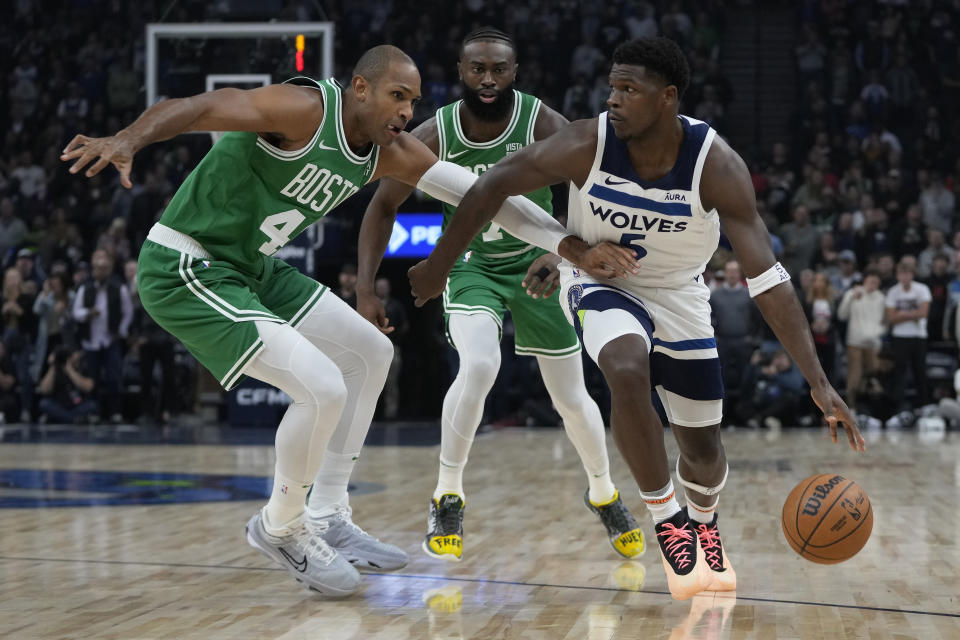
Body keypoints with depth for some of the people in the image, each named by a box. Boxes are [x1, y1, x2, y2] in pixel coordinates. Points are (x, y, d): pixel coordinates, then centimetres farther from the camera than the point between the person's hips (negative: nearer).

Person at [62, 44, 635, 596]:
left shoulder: (392, 153, 2)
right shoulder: (306, 108, -22)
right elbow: (198, 107, -34)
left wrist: (574, 247, -1)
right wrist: (127, 141, -53)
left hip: (253, 268, 10)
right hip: (185, 271, -10)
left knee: (370, 354, 16)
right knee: (323, 387, -21)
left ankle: (327, 521, 22)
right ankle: (281, 528, 5)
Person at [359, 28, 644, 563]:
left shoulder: (543, 124, -23)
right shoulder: (435, 136, -18)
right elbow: (384, 205, -5)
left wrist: (560, 253, -49)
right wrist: (366, 291, -12)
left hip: (535, 263, 1)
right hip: (472, 266, -1)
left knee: (571, 397, 5)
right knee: (479, 366, -29)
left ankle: (605, 495, 32)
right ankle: (448, 499, -14)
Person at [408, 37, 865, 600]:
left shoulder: (717, 165, -29)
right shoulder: (587, 145, -28)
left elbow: (767, 278, -31)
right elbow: (494, 185, -15)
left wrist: (819, 383, -37)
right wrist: (438, 267, -7)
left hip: (678, 295, 2)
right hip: (599, 282, -1)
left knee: (703, 447, 9)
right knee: (628, 374, -34)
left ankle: (704, 523, 47)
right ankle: (670, 523, -13)